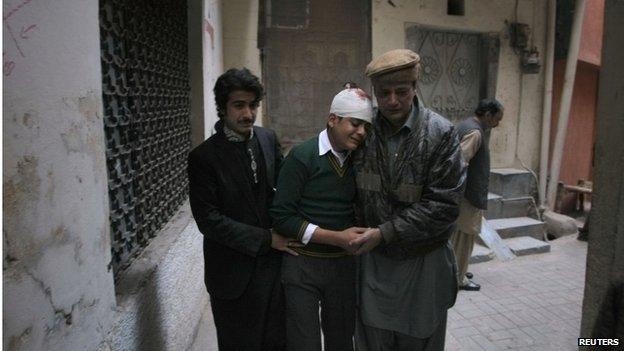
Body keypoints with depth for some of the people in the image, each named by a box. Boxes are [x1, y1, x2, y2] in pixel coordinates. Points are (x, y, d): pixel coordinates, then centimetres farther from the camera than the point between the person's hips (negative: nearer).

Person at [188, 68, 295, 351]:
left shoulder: (268, 139, 1)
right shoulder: (203, 157, -13)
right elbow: (208, 221, -15)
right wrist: (267, 238, -16)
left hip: (273, 263, 4)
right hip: (234, 272, -4)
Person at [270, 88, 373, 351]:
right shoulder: (302, 157, -13)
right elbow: (281, 216, -16)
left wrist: (359, 234, -5)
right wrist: (336, 237, -19)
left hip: (344, 264, 5)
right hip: (303, 266, -5)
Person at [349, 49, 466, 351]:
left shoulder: (440, 133, -14)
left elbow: (443, 204, -17)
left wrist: (386, 232, -19)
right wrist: (361, 233, -4)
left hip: (423, 261, -2)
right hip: (373, 257, 3)